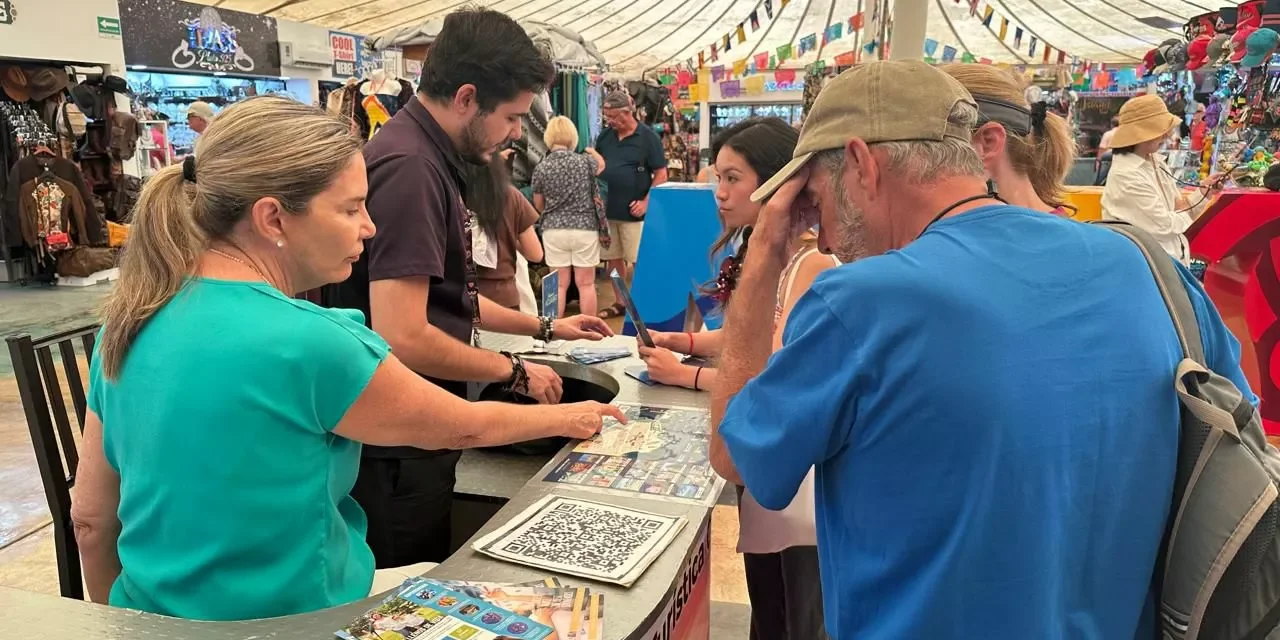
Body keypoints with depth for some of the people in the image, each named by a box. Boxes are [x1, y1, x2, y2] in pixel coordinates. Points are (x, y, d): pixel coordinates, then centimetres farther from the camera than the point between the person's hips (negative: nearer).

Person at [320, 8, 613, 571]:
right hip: (400, 450, -10)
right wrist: (513, 372, -16)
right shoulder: (410, 166, -23)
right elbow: (402, 338, -29)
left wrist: (544, 327, 20)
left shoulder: (428, 157, 10)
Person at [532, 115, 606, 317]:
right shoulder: (585, 161, -4)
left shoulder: (541, 168, -3)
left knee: (559, 284, 8)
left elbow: (538, 205, 7)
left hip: (554, 230, 1)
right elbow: (601, 165, 22)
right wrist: (591, 151, 42)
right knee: (586, 284, 7)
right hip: (585, 228, -1)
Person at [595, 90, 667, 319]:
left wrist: (646, 202, -14)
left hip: (633, 212, -5)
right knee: (613, 260, 12)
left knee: (638, 261, 1)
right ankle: (619, 303, 24)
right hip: (607, 210, 5)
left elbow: (661, 174, -7)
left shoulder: (648, 137, -7)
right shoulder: (605, 136, 7)